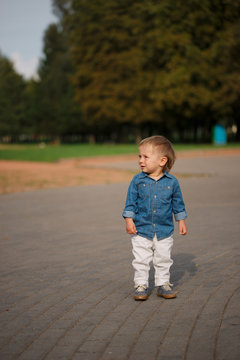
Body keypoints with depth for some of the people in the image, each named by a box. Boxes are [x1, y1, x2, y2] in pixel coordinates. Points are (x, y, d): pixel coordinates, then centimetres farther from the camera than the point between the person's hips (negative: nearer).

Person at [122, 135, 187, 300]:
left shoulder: (172, 182, -4)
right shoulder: (138, 180, -5)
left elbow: (178, 203, 7)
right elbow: (131, 202, 0)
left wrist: (181, 221, 7)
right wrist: (129, 220, -7)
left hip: (164, 230, 0)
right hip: (141, 230, 0)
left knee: (163, 260, 10)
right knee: (141, 261, 3)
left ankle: (163, 284, 24)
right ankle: (141, 285, 15)